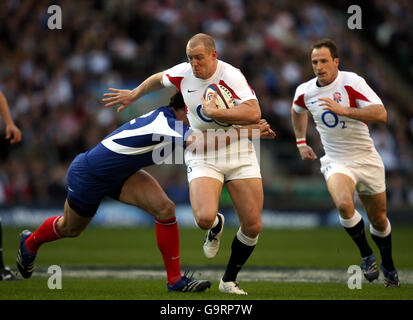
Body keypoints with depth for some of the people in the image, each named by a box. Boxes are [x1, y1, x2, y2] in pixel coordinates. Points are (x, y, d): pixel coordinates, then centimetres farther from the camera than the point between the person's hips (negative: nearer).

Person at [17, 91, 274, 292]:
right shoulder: (165, 123, -37)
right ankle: (30, 242, 52)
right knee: (70, 228, 19)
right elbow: (203, 143, -53)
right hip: (87, 174, -7)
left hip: (122, 173, 7)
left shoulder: (173, 118, -11)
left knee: (165, 208, -16)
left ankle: (175, 279, -8)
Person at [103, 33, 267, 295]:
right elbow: (159, 79, 22)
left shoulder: (231, 76, -17)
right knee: (204, 218, -25)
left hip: (239, 154, -1)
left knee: (253, 226, -5)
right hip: (202, 156, 1)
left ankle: (229, 280, 18)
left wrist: (214, 112, -29)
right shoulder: (182, 73, -3)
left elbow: (254, 113, -29)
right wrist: (133, 95, 34)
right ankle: (216, 226, 16)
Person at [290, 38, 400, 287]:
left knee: (378, 220, 9)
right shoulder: (304, 92, -1)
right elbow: (298, 111, 25)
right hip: (336, 162, 1)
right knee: (344, 204, -29)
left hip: (367, 160, -1)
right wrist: (301, 142, 22)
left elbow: (381, 114, -26)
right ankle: (366, 255, -6)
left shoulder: (352, 82, -15)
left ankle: (388, 266, 37)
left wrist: (344, 110, -34)